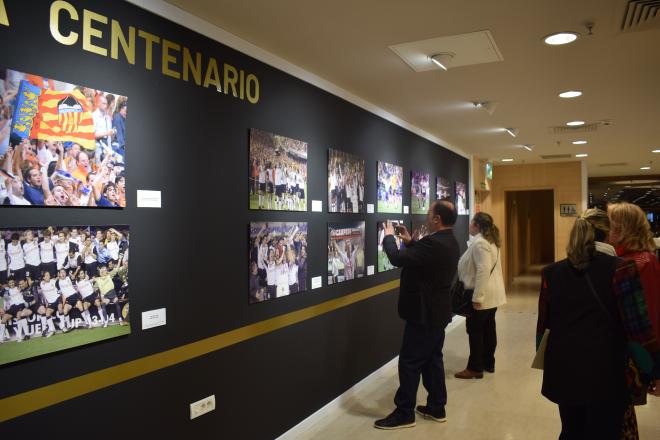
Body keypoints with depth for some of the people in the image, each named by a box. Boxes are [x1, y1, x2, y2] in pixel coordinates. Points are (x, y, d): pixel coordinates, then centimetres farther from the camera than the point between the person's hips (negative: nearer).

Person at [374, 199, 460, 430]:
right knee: (433, 360, 18)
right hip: (437, 311, 10)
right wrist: (409, 241, 12)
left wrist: (389, 236, -11)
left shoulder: (434, 243, -27)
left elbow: (398, 259, -29)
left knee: (410, 362, 0)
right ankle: (436, 408, 28)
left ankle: (404, 413, 9)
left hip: (424, 313, -10)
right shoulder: (448, 242, 7)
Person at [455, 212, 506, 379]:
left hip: (482, 296, -10)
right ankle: (488, 363, 26)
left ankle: (475, 368, 7)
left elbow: (483, 271, -27)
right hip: (491, 295, 10)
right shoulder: (489, 241, 13)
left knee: (475, 331, -1)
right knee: (488, 329, 15)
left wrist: (477, 297, -26)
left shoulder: (479, 243, -20)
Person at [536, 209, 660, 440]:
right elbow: (639, 327, -12)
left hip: (563, 373, 4)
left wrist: (544, 361, 19)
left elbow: (543, 324, 6)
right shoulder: (621, 269, -10)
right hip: (605, 376, -4)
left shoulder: (552, 272, 0)